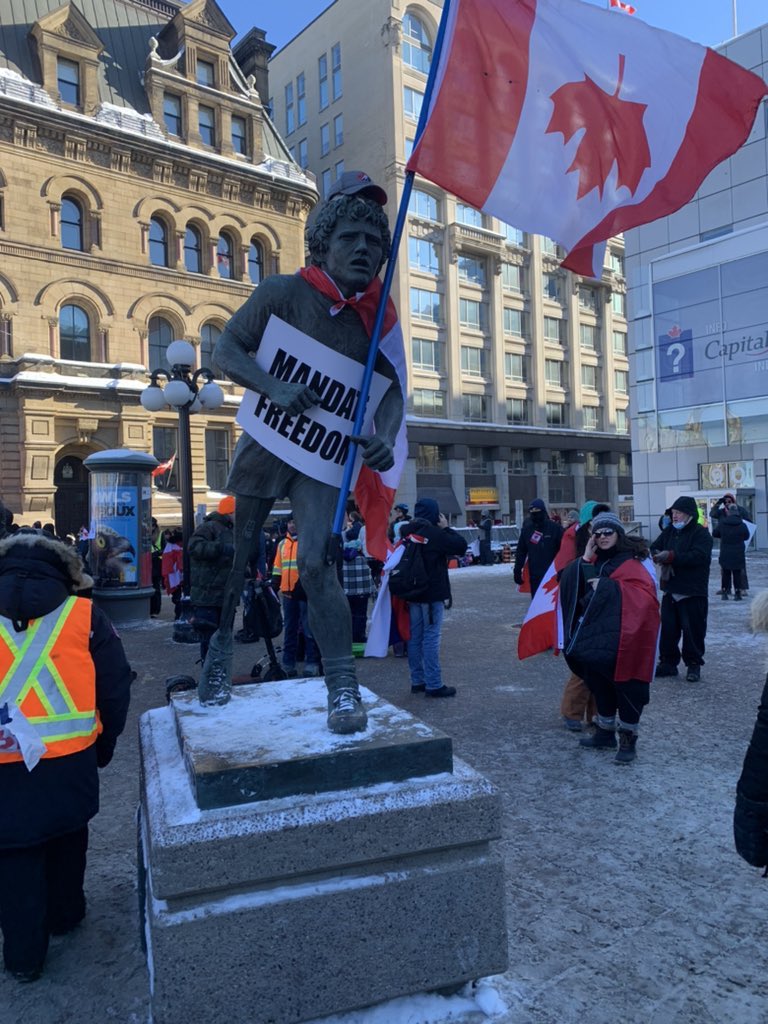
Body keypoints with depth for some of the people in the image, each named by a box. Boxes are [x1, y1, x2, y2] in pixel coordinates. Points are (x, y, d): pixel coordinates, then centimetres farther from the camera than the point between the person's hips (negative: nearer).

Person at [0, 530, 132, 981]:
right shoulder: (84, 615, -5)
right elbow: (116, 689, -3)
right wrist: (103, 746, 11)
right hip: (71, 758, 1)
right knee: (67, 836, 24)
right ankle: (65, 914, 43)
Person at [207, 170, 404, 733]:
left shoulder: (378, 314, -3)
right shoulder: (284, 293, -10)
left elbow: (391, 389, -3)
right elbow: (228, 349, -11)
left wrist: (385, 439, -24)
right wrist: (274, 386, -29)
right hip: (265, 443, 0)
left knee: (318, 562, -16)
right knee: (232, 559, 10)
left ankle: (344, 688, -8)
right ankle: (218, 662, 33)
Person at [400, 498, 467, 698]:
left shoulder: (407, 533, 6)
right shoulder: (435, 533, -15)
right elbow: (461, 546, -11)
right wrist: (446, 528, -2)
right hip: (432, 593, -7)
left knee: (415, 636, 11)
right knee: (431, 637, -5)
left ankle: (417, 681, 19)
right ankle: (433, 685, -2)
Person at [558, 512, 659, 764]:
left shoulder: (630, 563, -8)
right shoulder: (595, 561, 13)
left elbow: (645, 594, -21)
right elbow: (572, 584, 5)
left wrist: (606, 586, -22)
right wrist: (585, 560, -7)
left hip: (623, 639, -7)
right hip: (596, 636, 7)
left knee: (625, 686, -1)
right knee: (600, 683, 16)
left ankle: (628, 740, 12)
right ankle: (605, 733, 31)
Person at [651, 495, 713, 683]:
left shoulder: (701, 533, -10)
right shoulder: (670, 531, 9)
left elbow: (699, 555, -24)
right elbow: (655, 547, 6)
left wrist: (671, 556, -28)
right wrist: (662, 559, -17)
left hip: (693, 593, -6)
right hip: (670, 590, 6)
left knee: (693, 630, 1)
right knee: (667, 628, 9)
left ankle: (693, 665, 15)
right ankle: (668, 662, 20)